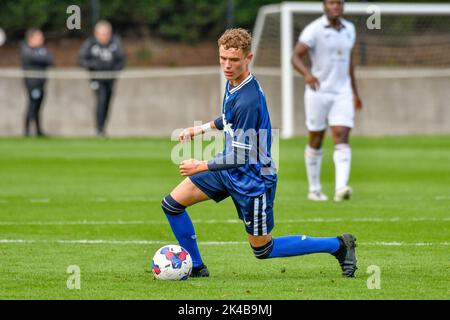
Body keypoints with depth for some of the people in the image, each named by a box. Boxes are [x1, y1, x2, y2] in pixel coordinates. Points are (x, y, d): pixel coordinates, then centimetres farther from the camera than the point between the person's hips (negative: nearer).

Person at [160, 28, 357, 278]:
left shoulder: (248, 101, -30)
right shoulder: (233, 82, -3)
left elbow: (240, 157, -25)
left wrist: (201, 166, -16)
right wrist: (203, 128, 20)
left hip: (252, 179, -9)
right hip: (229, 168, 9)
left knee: (263, 249, 6)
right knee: (172, 203, 3)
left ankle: (339, 245, 16)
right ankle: (196, 267, 17)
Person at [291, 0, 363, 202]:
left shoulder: (349, 29, 8)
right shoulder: (314, 30, -10)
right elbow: (295, 57, -17)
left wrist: (355, 92, 23)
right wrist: (307, 74, -38)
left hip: (342, 94, 3)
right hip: (318, 92, -3)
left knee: (342, 140, -14)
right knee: (316, 141, 8)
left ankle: (341, 189, -26)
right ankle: (314, 189, 24)